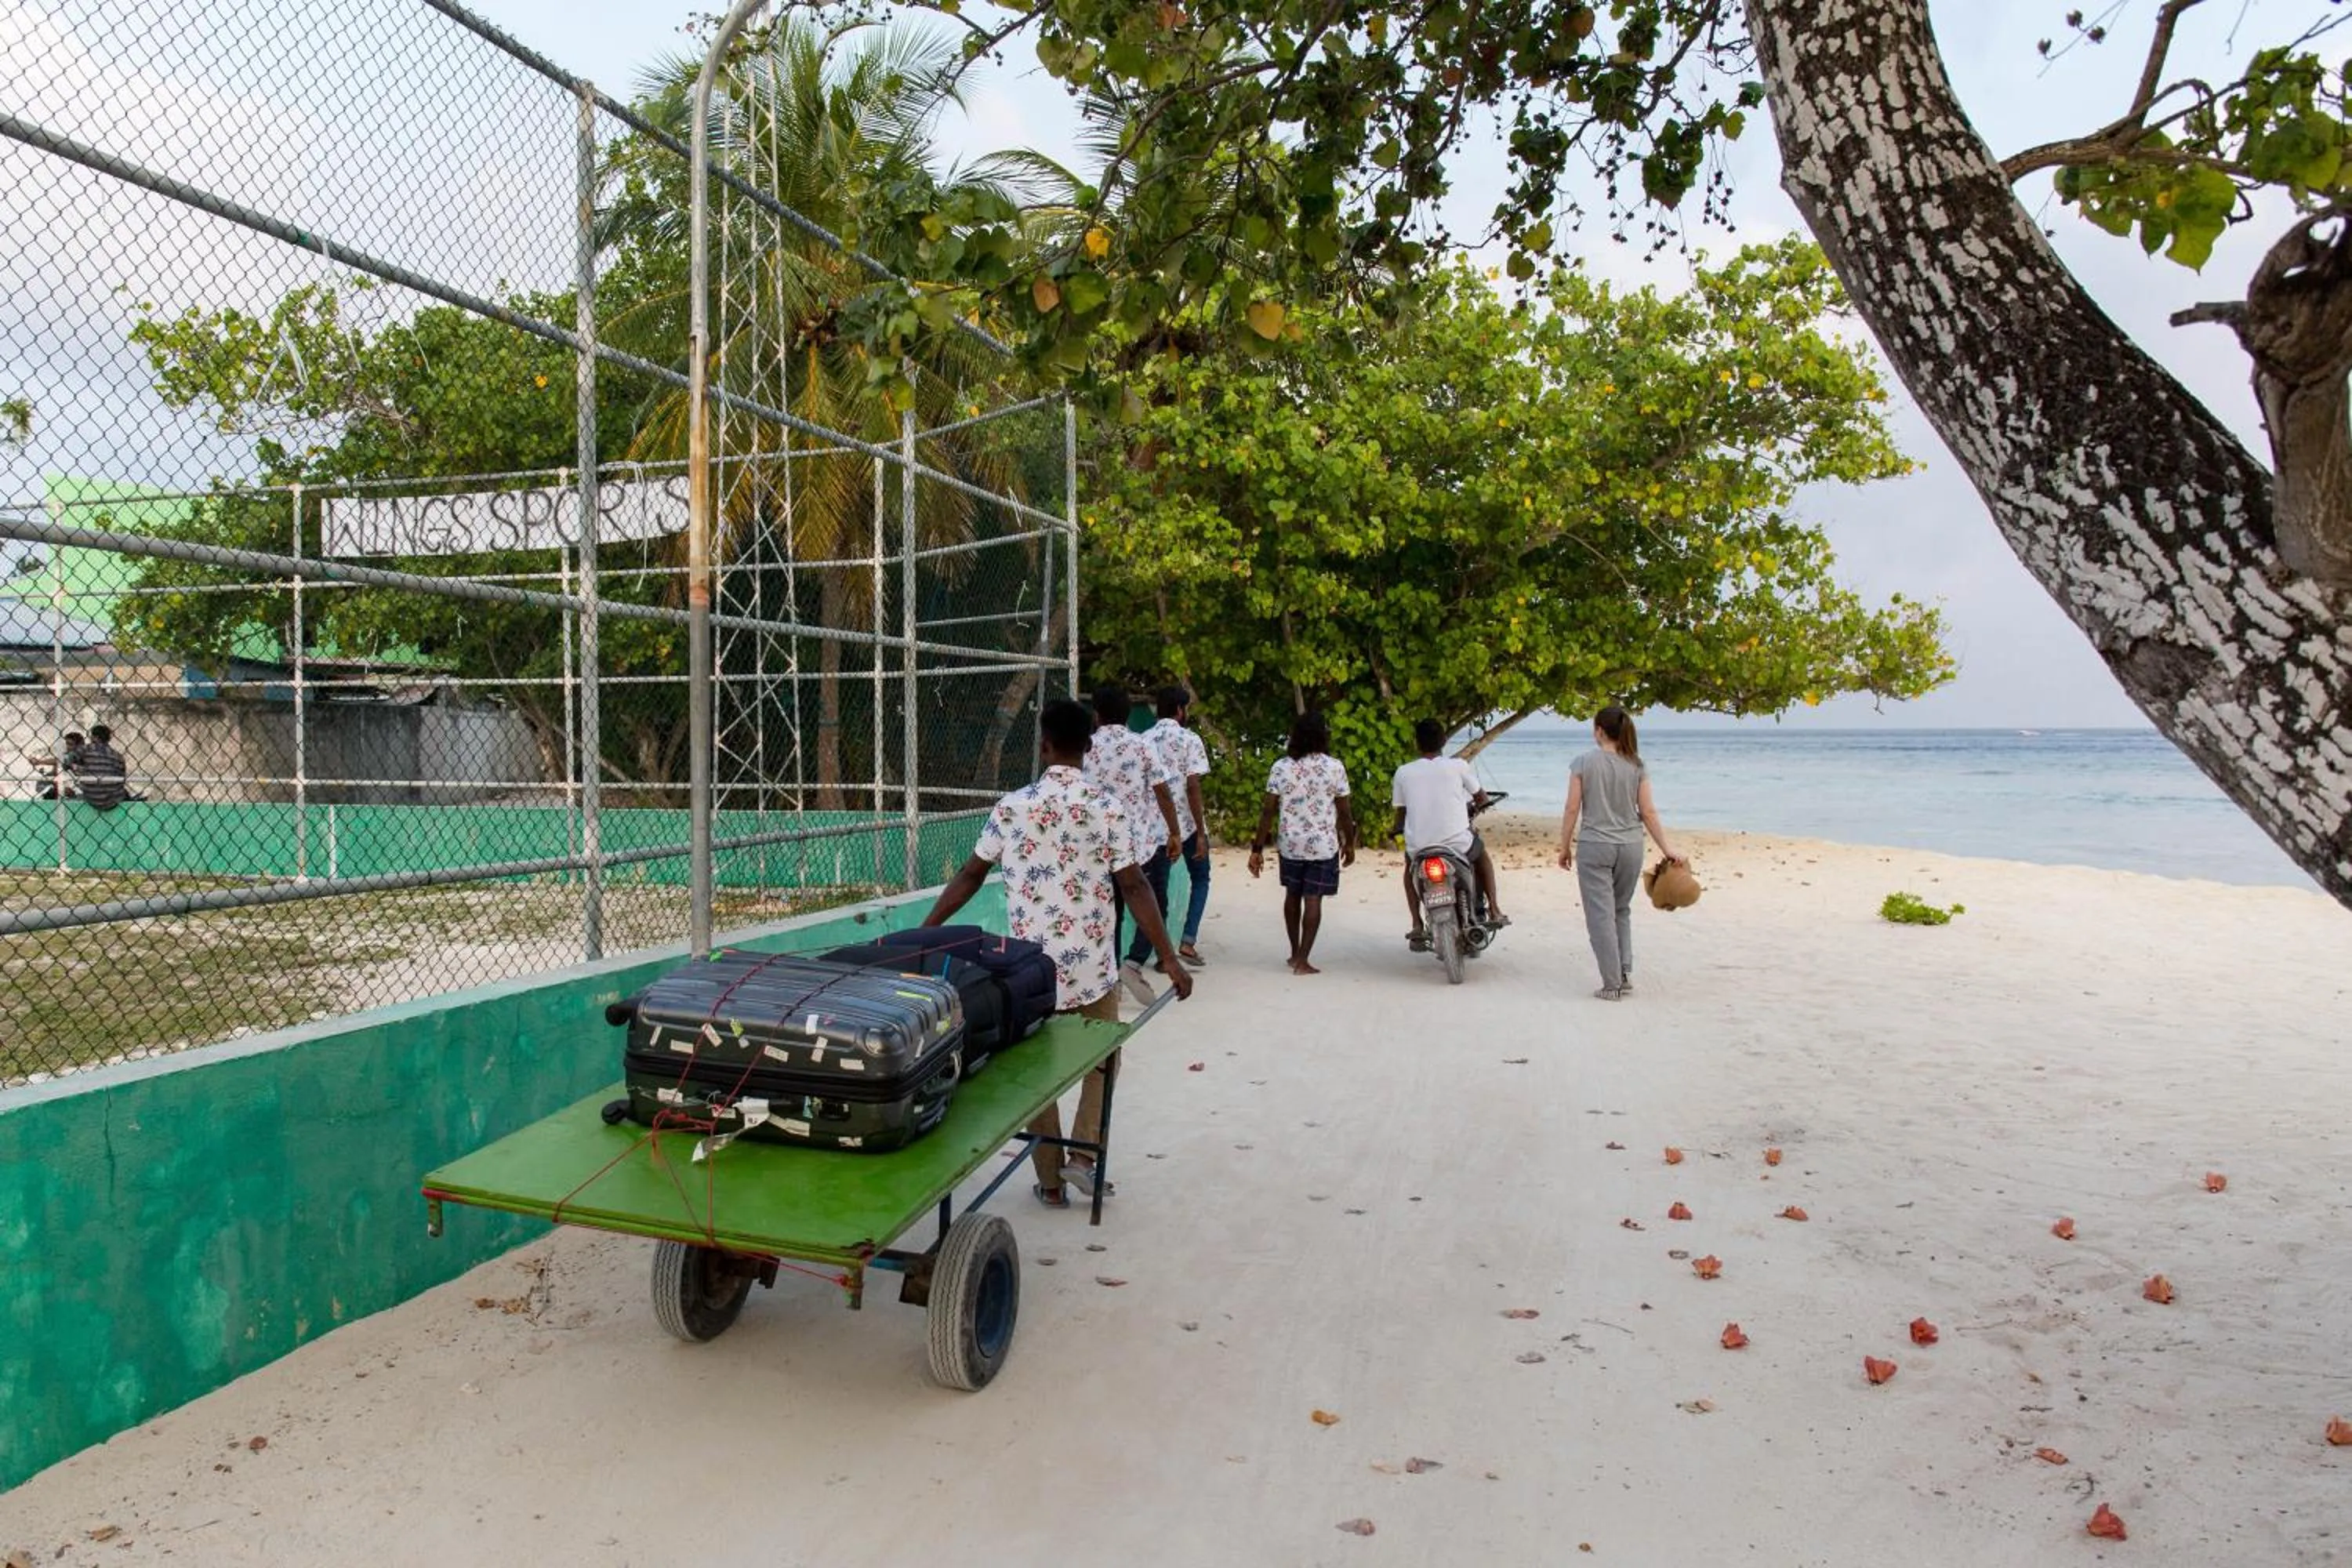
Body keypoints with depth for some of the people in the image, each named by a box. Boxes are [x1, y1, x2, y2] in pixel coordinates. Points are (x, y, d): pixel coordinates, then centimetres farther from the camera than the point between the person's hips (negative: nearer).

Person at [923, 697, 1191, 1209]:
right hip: (1092, 968, -1)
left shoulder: (1012, 807, -4)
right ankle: (1083, 1154, 10)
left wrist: (924, 931, 12)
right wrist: (1170, 959, -6)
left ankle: (1050, 1181, 19)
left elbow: (970, 876, 1)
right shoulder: (1107, 808, -8)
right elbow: (1133, 887, -10)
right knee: (1101, 1061, 21)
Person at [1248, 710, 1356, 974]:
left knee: (1292, 895, 19)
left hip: (1290, 845, 2)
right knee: (1313, 900, 1)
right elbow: (1344, 813, -4)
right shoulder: (1335, 767, -8)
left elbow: (1267, 811, -6)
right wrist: (1349, 844, 10)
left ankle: (1295, 953, 29)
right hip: (1324, 846, -2)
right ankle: (1303, 960, -1)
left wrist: (1257, 849, -1)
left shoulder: (1281, 767, -4)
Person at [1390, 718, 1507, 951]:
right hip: (1458, 843, 0)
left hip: (1420, 847, 1)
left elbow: (1401, 814, 9)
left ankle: (1417, 926, 23)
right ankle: (1494, 910, 28)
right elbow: (1482, 797, 14)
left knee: (1409, 864, 36)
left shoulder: (1403, 772, 3)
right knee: (1481, 853, 34)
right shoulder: (1457, 765, 1)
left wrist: (1394, 828, 31)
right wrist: (1473, 805, 37)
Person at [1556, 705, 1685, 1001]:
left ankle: (1613, 985, 1)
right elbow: (1648, 812, 2)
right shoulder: (1636, 766, 2)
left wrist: (1565, 847, 3)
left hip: (1594, 846, -4)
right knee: (1622, 910, 19)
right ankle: (1625, 975, 15)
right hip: (1630, 846, 4)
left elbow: (1572, 809, -6)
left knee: (1601, 915, 1)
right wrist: (1666, 847, 10)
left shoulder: (1583, 763, -7)